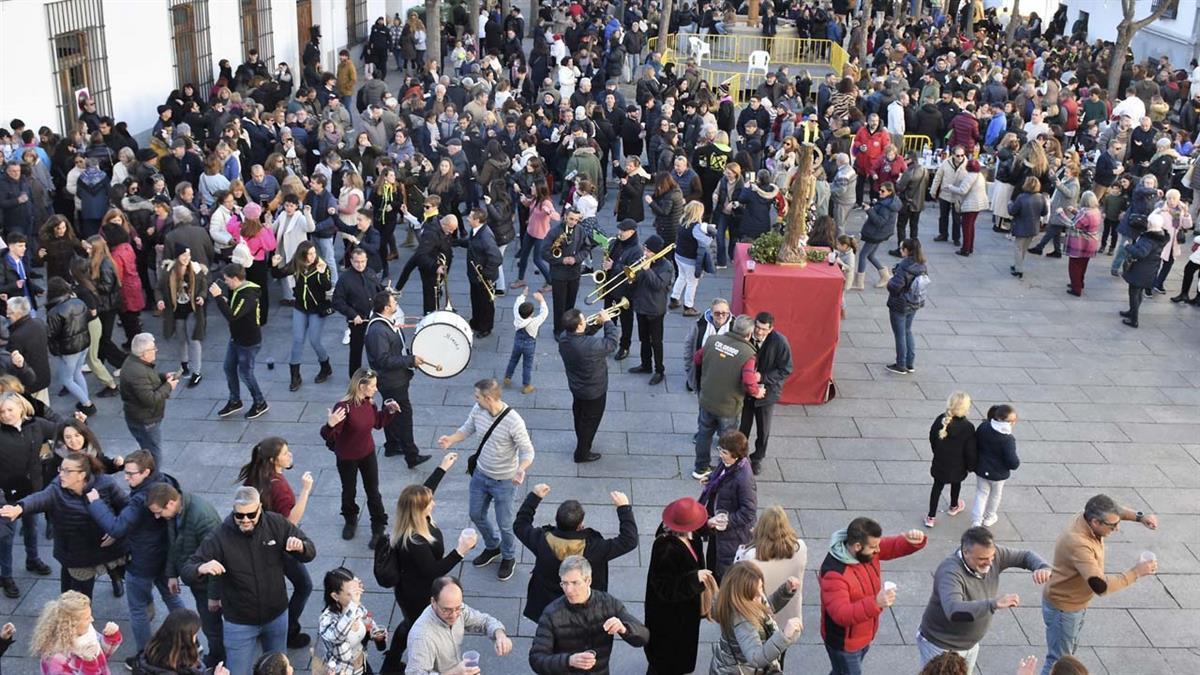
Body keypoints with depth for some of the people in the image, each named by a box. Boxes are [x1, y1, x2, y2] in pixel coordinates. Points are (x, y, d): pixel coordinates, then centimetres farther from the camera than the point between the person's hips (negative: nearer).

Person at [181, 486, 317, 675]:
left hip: (277, 616, 3)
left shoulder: (276, 523, -13)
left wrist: (300, 546, -31)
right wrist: (201, 569, -44)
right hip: (239, 623, -3)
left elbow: (310, 551, -6)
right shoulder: (220, 537, -21)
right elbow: (187, 571, -20)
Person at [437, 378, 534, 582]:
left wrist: (521, 469, -43)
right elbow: (467, 429, 6)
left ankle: (509, 557, 39)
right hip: (480, 474, 6)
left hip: (503, 480, -6)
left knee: (504, 523, 11)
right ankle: (492, 547, 49)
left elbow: (527, 451, -23)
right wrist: (450, 440, -14)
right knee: (476, 514, 22)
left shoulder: (513, 421, -31)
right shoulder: (477, 410, -13)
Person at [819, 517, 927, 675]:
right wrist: (875, 603, -52)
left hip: (864, 635, 7)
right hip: (844, 642, -7)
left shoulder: (868, 550, -14)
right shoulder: (834, 573, -36)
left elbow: (896, 545, -5)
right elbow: (841, 614, -40)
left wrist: (915, 541, -29)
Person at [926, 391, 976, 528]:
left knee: (937, 486, 16)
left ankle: (931, 517, 20)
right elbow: (970, 451, -18)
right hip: (957, 466, -2)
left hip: (939, 463, 2)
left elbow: (932, 438, -1)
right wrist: (971, 466, 0)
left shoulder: (941, 420, -17)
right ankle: (953, 507, 52)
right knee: (956, 483, 27)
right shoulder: (967, 427, -28)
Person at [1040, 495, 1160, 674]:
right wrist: (1135, 573, -34)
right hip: (1062, 608, -9)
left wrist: (1140, 517, -9)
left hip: (1077, 603, 9)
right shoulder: (1078, 544, -39)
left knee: (1068, 652, 27)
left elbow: (1116, 510, 9)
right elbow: (1101, 586, -42)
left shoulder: (1086, 518, -13)